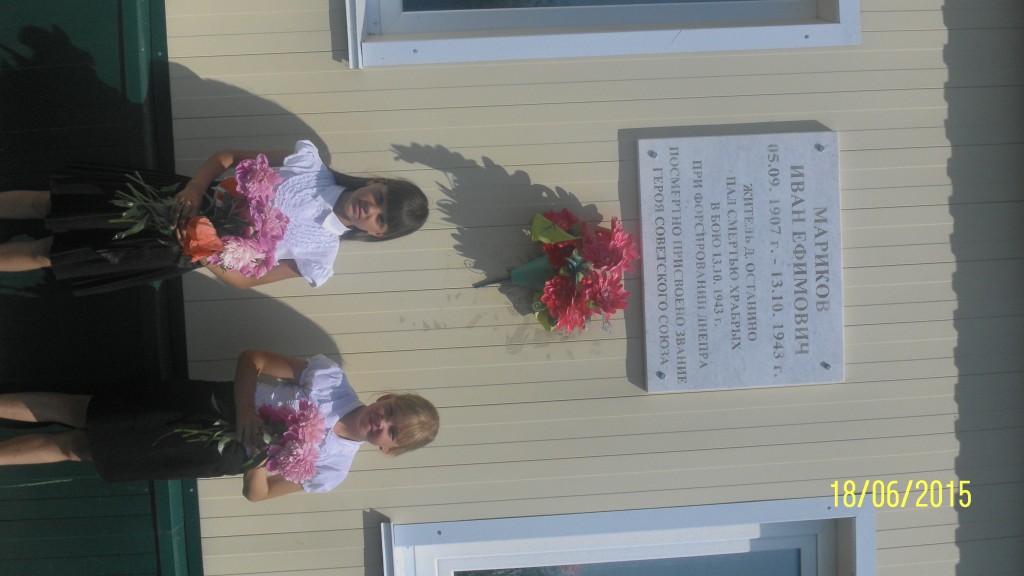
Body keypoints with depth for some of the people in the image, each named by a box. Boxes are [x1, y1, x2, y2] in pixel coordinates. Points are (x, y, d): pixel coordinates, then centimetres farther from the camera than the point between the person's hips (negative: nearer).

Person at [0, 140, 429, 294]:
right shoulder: (311, 161, -10)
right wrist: (194, 186, -21)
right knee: (50, 203, 1)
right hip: (181, 200, 2)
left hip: (179, 250, -2)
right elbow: (228, 157, -3)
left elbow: (244, 279, -7)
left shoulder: (318, 258, -12)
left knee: (46, 254, -1)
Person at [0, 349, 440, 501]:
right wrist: (245, 415, -24)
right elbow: (251, 358, -9)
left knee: (76, 447, -2)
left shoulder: (331, 470, -10)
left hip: (216, 454, -1)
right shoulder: (333, 378, -12)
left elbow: (257, 493, -7)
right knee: (78, 410, -3)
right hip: (211, 403, 1)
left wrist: (260, 455, -27)